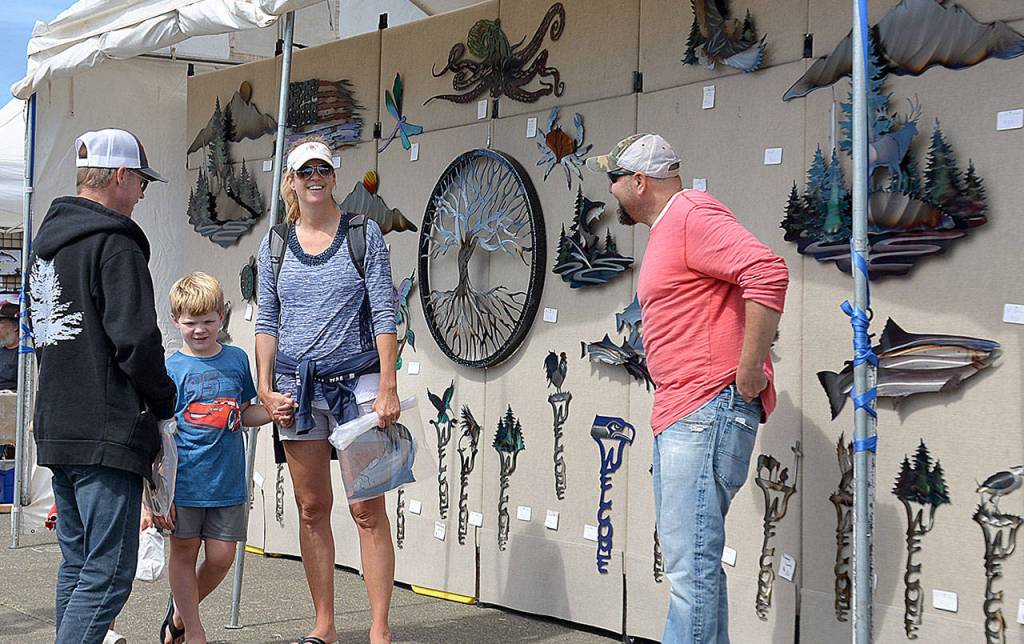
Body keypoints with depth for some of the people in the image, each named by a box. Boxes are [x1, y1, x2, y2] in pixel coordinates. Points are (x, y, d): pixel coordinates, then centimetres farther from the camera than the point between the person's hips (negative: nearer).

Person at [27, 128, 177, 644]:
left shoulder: (46, 242, 17)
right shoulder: (115, 244, -12)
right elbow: (135, 341, -18)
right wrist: (165, 402, -2)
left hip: (55, 428, 10)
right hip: (107, 434, -9)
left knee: (76, 564, 16)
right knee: (109, 574, -8)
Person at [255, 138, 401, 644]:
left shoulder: (364, 234, 1)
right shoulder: (275, 245, 9)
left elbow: (383, 313, -3)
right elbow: (267, 321, 11)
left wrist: (387, 389, -10)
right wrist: (264, 388, 1)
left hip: (356, 382, -3)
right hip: (296, 387, 3)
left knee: (367, 509, -5)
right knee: (312, 508, 8)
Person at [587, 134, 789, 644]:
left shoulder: (691, 215, -10)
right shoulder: (665, 230, 23)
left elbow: (767, 272, -24)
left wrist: (748, 371, -22)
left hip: (708, 411, -11)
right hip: (678, 414, 11)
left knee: (691, 566, -14)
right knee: (691, 561, 14)